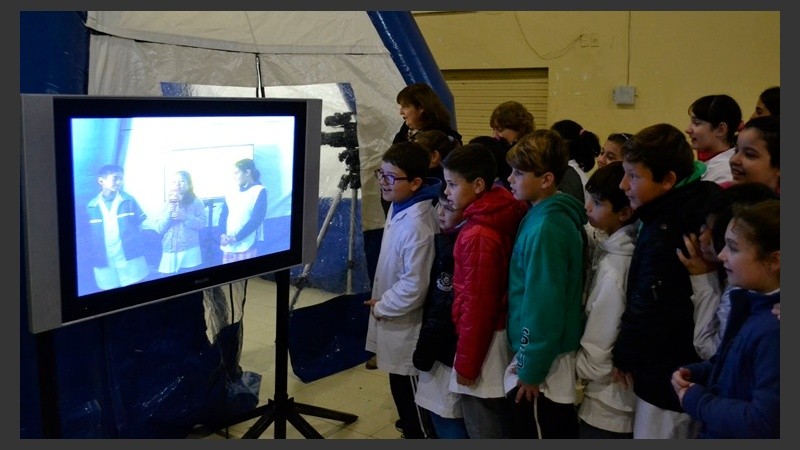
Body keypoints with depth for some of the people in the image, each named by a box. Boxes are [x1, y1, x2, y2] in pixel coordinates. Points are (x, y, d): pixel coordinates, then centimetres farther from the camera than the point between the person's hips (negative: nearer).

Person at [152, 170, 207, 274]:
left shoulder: (196, 202, 4)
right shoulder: (167, 204, 10)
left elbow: (202, 224, -3)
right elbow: (159, 229, 4)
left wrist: (185, 217, -16)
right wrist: (169, 212, -9)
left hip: (190, 252, -2)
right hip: (169, 253, 2)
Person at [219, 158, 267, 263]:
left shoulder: (259, 191, -5)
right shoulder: (232, 192, 13)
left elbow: (257, 219, -13)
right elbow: (223, 215, 11)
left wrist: (236, 237, -15)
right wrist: (222, 234, -7)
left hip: (246, 246, -5)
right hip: (228, 245, 5)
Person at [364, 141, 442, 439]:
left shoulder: (416, 225, -29)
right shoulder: (399, 207, 3)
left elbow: (415, 286, -28)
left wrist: (381, 306, -14)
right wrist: (381, 303, 14)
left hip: (407, 328, -10)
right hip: (395, 323, 10)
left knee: (409, 393, 6)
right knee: (403, 391, 23)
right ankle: (414, 429, 39)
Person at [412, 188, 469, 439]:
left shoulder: (455, 247, -23)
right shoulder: (451, 240, 6)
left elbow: (444, 308, -21)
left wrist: (424, 351, -12)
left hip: (448, 349, -9)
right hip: (444, 344, 9)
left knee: (447, 417, 3)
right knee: (444, 415, 21)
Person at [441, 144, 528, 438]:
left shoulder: (478, 236, -23)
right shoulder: (505, 218, 1)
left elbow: (476, 304, -20)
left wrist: (466, 362, -13)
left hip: (484, 342, -9)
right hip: (501, 333, 9)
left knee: (483, 431, 5)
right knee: (502, 426, 20)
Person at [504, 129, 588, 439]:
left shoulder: (546, 227, -22)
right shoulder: (549, 216, 6)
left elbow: (544, 303, -23)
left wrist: (531, 369, -17)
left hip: (543, 360, -9)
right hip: (558, 350, 9)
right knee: (559, 433, 20)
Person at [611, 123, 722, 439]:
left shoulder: (663, 233, -26)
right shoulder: (701, 197, -1)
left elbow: (649, 309, -21)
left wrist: (624, 356, -8)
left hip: (665, 380, -10)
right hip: (691, 369, 10)